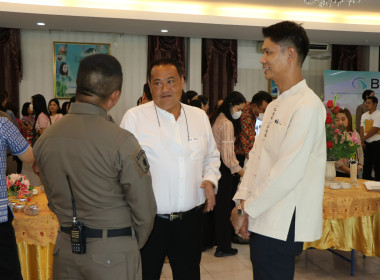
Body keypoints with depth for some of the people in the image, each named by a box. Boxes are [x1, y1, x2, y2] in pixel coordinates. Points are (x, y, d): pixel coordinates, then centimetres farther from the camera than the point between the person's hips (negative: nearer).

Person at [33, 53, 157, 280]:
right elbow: (144, 208, -14)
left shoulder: (45, 139, -3)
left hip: (65, 248, 5)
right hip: (111, 253, -5)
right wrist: (135, 244, 5)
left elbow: (53, 200, 8)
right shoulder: (122, 141, -20)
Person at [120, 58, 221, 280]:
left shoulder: (200, 117, 8)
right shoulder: (135, 117, -5)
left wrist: (210, 179, 1)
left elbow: (211, 156, 19)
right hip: (148, 220, -3)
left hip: (189, 219, 4)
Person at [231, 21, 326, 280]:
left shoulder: (307, 106, -16)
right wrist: (243, 201, -1)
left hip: (282, 226, -8)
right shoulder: (275, 105, 14)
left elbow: (288, 172, -21)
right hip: (262, 220, 8)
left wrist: (246, 210, -13)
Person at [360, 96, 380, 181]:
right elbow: (362, 129, 7)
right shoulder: (364, 115, 12)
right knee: (366, 164, 12)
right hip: (366, 144, 6)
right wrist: (362, 141, -6)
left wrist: (363, 138, -10)